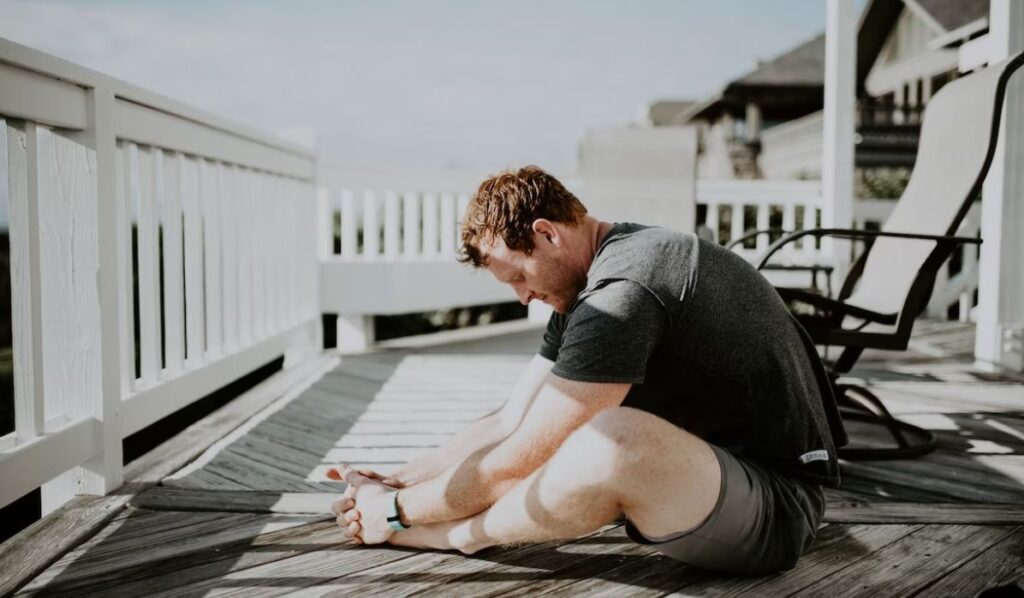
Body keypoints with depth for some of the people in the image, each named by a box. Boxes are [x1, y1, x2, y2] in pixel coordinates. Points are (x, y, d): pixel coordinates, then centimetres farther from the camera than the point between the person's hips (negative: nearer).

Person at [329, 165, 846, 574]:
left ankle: (459, 534, -10)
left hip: (777, 508, -10)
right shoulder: (586, 289, 7)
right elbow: (510, 423, 9)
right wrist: (397, 480, 4)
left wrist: (396, 510, -8)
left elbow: (517, 460, -20)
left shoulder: (623, 293, -24)